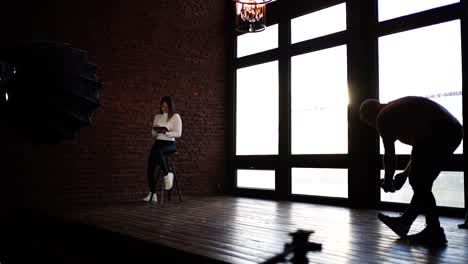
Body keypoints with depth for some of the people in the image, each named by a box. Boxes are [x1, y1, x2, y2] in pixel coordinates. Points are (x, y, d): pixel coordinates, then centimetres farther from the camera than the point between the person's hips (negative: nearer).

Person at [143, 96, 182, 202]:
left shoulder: (176, 116, 2)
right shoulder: (157, 117, 16)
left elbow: (178, 133, -7)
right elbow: (153, 133, 18)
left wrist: (165, 132, -18)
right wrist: (156, 130, -5)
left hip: (170, 143, -4)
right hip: (158, 142, 5)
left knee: (157, 152, -39)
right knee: (150, 164, -17)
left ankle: (167, 174, -22)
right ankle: (152, 193, -14)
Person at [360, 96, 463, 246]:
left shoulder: (383, 118, 0)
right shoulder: (396, 108, 27)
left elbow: (389, 155, 1)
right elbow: (420, 147, 30)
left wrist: (388, 181, 15)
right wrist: (405, 173, 31)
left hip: (437, 133, -10)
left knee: (419, 184, 1)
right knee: (421, 183, 17)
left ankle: (435, 233, 7)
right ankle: (404, 222, 29)